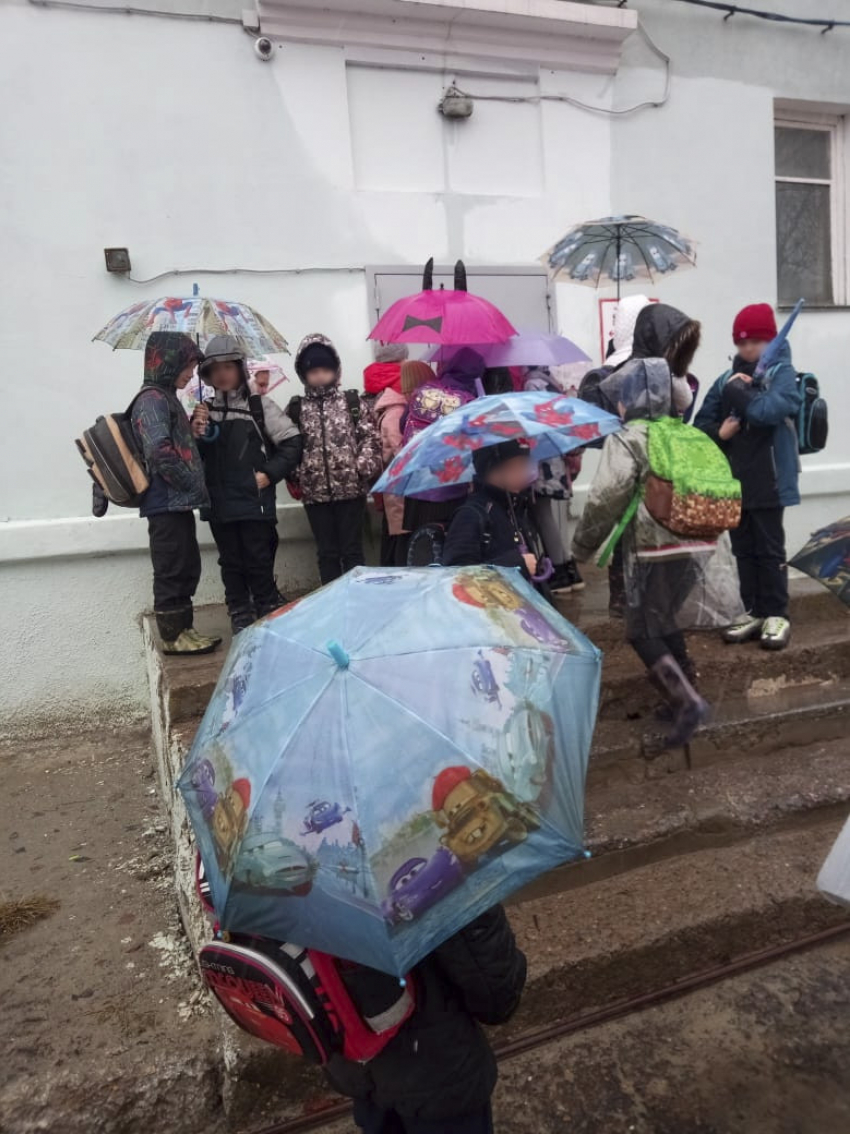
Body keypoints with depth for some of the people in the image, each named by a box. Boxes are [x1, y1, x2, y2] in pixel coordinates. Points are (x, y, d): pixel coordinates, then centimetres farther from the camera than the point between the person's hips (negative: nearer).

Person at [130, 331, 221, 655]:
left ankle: (183, 629, 23)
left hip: (177, 502, 10)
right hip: (166, 503, -10)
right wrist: (194, 485, -16)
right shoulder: (152, 400, -13)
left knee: (187, 567, 14)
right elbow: (160, 452, -24)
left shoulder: (166, 397, 18)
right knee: (171, 570, -2)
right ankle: (173, 636, 7)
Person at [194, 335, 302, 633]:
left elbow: (292, 444, -3)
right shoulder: (204, 411, 11)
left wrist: (269, 474, -9)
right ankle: (241, 621, 20)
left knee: (259, 562, 0)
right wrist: (195, 434, -6)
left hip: (255, 501, -4)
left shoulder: (260, 406, 0)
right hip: (219, 503, 4)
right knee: (231, 564, 10)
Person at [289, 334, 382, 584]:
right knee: (327, 553, 9)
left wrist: (363, 468, -10)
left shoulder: (354, 403, 3)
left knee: (352, 550, 3)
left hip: (351, 487, -2)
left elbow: (371, 437, 0)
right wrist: (296, 477, -2)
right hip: (315, 491, 2)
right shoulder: (296, 409, 7)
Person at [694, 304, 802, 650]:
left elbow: (773, 409, -23)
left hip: (769, 479, -5)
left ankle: (776, 615, 11)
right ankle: (754, 612, 22)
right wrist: (719, 433, -10)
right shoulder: (727, 378, 11)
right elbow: (701, 423, 10)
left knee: (769, 549, 1)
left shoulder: (781, 372, -4)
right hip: (733, 479, 6)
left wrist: (736, 393, -14)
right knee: (743, 549, 11)